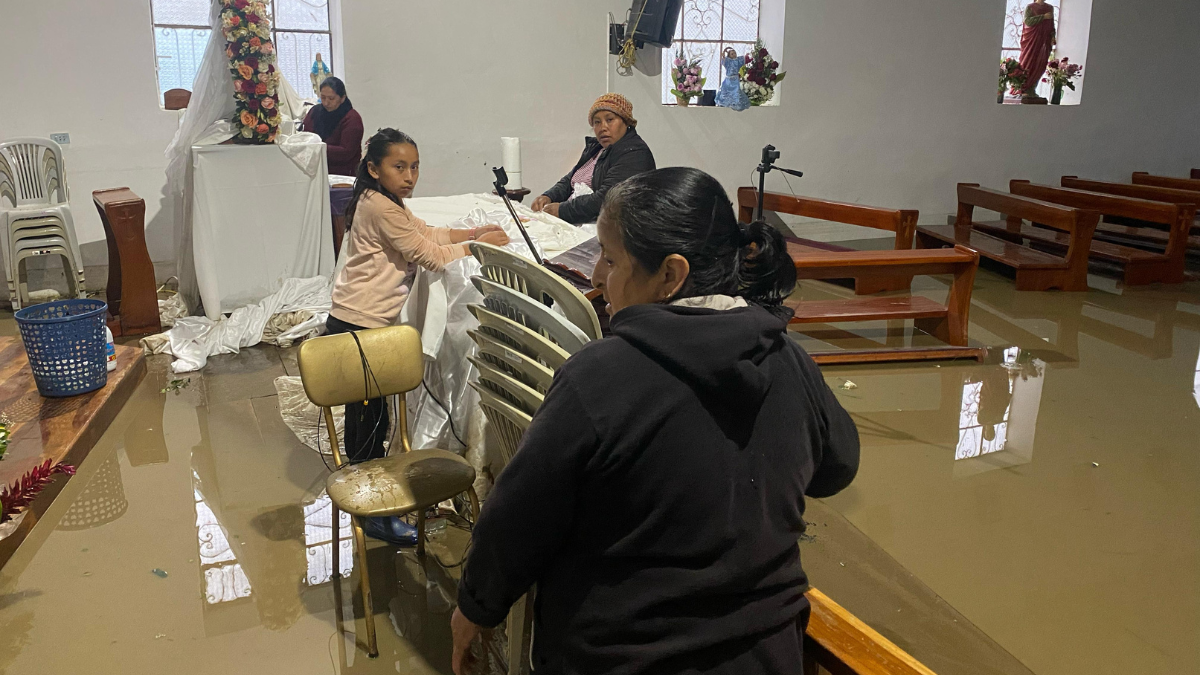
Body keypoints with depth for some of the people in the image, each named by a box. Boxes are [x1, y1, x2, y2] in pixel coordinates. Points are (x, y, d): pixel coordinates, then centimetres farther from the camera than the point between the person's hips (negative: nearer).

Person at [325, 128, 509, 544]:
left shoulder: (384, 203, 14)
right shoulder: (380, 208, -17)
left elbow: (426, 232, 18)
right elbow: (430, 255, -16)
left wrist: (475, 231, 8)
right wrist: (478, 244, -5)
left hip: (359, 321, 10)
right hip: (360, 324, -10)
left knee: (364, 412, 19)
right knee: (370, 418, -4)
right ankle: (375, 515, 4)